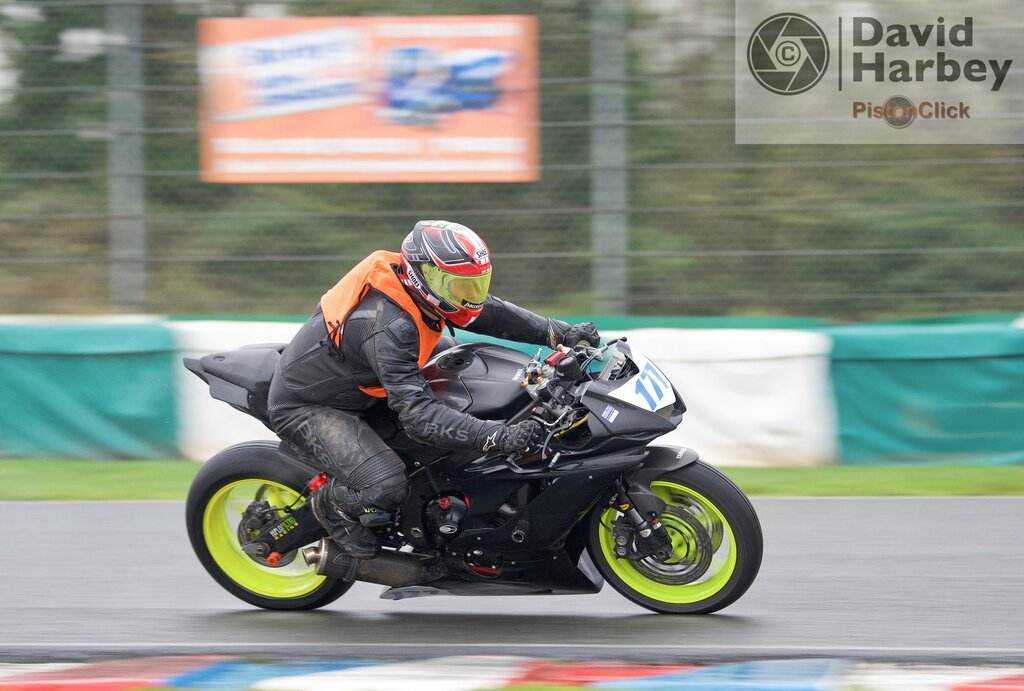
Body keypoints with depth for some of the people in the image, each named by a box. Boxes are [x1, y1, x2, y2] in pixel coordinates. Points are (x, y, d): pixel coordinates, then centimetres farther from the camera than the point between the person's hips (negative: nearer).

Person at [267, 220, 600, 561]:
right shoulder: (388, 325, -36)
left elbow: (485, 310, 4)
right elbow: (418, 413, -40)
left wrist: (559, 332, -6)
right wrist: (499, 437, -47)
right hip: (305, 408, -10)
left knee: (451, 353, 16)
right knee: (387, 487, -28)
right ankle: (331, 504, 6)